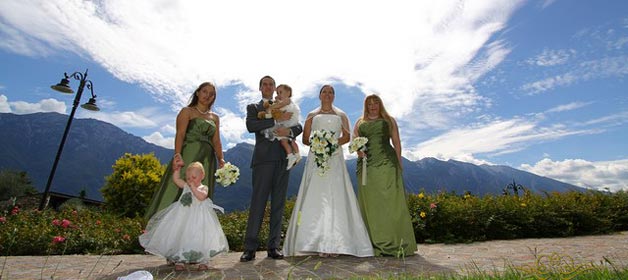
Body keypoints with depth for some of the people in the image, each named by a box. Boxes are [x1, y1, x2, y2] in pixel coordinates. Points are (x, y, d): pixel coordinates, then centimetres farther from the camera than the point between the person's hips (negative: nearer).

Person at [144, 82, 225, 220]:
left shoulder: (215, 117, 18)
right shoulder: (187, 111, 8)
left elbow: (216, 141, 9)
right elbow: (180, 134, -6)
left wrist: (221, 159, -6)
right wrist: (177, 155, -22)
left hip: (207, 161, 4)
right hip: (187, 156, -4)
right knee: (176, 192, -9)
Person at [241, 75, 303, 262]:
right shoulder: (253, 107, 14)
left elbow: (299, 127, 13)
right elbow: (250, 126, -7)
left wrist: (289, 130, -10)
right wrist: (277, 120, -12)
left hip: (283, 159, 3)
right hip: (264, 159, -3)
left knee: (278, 203, 3)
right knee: (258, 202, -5)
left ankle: (273, 246, 10)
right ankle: (250, 247, 1)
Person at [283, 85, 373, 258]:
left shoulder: (341, 115, 17)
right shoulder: (312, 115, 16)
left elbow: (347, 136, 8)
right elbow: (305, 138, 11)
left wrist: (332, 144, -9)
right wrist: (315, 143, -9)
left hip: (335, 159, 0)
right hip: (316, 159, 0)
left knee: (335, 197, -7)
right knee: (315, 197, -8)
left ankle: (335, 243, -4)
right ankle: (318, 243, -5)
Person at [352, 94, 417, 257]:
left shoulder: (389, 121, 16)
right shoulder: (360, 122, 20)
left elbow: (397, 143, 11)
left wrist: (399, 163, 2)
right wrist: (358, 151, -7)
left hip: (387, 163, -1)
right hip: (366, 165, 2)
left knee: (390, 201, -6)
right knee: (370, 203, 0)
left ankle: (395, 243, 1)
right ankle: (374, 244, 6)